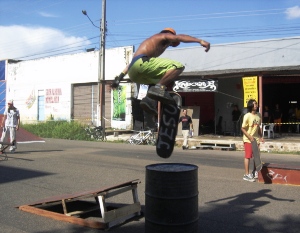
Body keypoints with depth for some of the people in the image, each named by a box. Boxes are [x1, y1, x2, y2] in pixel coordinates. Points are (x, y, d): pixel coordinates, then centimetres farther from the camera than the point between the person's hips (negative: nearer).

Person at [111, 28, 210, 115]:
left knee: (159, 81, 29)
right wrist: (200, 41, -13)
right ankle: (158, 88, -23)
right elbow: (179, 37, -5)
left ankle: (149, 99, 4)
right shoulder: (164, 36, 17)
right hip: (142, 63, -9)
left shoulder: (149, 42, 39)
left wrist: (119, 78, 33)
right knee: (178, 66, -10)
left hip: (133, 74, 9)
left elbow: (132, 62, 35)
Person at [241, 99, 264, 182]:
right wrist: (250, 137, -20)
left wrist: (260, 136, 8)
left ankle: (254, 172, 29)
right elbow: (243, 128, -14)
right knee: (248, 156, -3)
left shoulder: (259, 115, 5)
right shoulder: (247, 116, -16)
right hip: (248, 139, -7)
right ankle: (246, 174, 4)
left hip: (256, 139, 7)